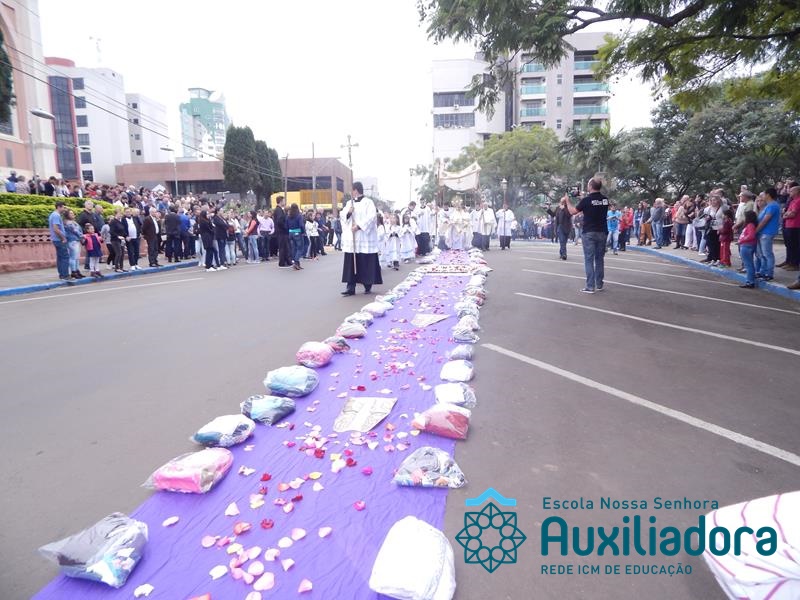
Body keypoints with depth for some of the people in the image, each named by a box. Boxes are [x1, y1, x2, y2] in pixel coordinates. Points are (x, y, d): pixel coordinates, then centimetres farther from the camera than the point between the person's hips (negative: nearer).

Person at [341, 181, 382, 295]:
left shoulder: (368, 202, -2)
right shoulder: (349, 203, 15)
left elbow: (371, 217, -12)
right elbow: (344, 217, 12)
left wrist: (359, 226, -19)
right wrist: (348, 213, -9)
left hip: (365, 237, -5)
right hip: (351, 237, 5)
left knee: (366, 262, 1)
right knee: (351, 263, -1)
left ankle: (368, 285, 12)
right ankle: (350, 287, -1)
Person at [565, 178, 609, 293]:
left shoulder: (586, 200, -11)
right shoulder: (605, 200, 4)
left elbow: (572, 211, -3)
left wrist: (567, 200, 13)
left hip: (589, 233, -5)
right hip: (602, 232, 5)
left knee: (589, 260, -3)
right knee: (599, 259, 12)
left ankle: (590, 287, -6)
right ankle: (599, 285, 17)